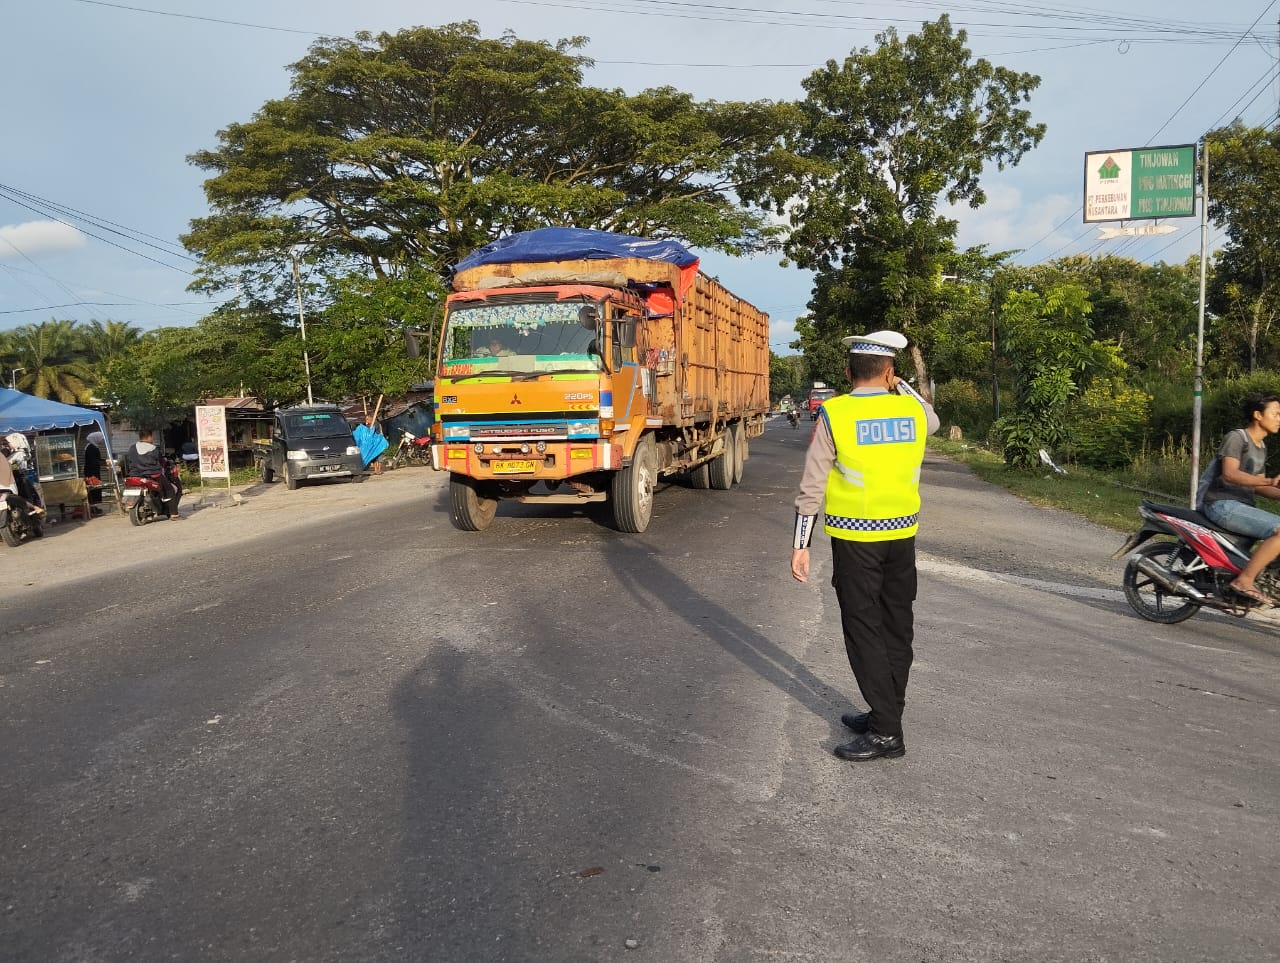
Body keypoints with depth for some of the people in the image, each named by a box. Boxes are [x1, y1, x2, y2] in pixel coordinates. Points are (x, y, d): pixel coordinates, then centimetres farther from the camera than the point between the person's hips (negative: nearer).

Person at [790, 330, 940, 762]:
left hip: (855, 538, -4)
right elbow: (932, 421, 29)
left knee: (864, 630, 1)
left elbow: (812, 486, -8)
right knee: (896, 628, 14)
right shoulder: (912, 410, 1)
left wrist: (800, 544, -2)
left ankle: (887, 732, 3)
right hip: (902, 534, 5)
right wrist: (901, 385, 22)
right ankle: (884, 714, 26)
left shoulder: (834, 414, -9)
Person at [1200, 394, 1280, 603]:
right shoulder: (1236, 437, -7)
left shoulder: (1261, 447, 21)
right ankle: (1244, 580, -24)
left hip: (1243, 506, 10)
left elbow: (1257, 486, 23)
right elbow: (1229, 474, -23)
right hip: (1223, 505, -10)